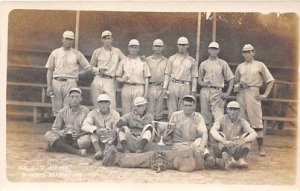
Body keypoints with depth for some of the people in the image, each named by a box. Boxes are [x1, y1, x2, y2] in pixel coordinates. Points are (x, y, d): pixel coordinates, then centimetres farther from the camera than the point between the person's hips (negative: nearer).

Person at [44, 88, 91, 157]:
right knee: (48, 134, -24)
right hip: (64, 138, 2)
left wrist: (78, 135, -21)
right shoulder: (62, 112, 5)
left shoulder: (85, 111, 1)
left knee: (87, 139, -34)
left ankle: (55, 147, -25)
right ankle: (76, 152, -34)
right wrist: (59, 132, -18)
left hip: (78, 139, -2)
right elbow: (54, 128, 7)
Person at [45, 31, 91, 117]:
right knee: (56, 108, 4)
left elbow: (87, 67, 14)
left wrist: (77, 74, 5)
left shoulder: (77, 54, 9)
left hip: (70, 83, -1)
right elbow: (50, 70, 8)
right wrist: (49, 86, 0)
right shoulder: (55, 53, 11)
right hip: (56, 82, 2)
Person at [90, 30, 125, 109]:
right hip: (98, 80, 1)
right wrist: (98, 70, -4)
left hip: (110, 81, -1)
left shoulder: (117, 51, 14)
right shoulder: (97, 52, 12)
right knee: (97, 105, 2)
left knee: (112, 106, -13)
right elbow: (91, 66, 16)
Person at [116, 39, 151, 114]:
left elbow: (146, 79, 7)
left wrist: (146, 92, -2)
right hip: (127, 88, 1)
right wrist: (122, 80, -11)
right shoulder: (123, 62, 13)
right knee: (126, 111, -1)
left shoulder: (143, 62, 11)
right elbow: (117, 77, 12)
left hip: (139, 88, -1)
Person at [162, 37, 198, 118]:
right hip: (173, 86, 0)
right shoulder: (172, 59, 10)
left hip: (185, 87, 0)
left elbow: (194, 77, 7)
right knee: (172, 110, -1)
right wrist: (165, 88, -2)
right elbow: (167, 74, 7)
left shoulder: (192, 61, 9)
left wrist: (193, 91, -1)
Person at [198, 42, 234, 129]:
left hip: (217, 92, -2)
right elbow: (199, 79, 17)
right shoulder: (203, 64, 14)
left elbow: (231, 78, 9)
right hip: (205, 91, 2)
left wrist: (227, 93, -2)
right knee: (205, 115, 3)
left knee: (219, 117, -12)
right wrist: (203, 83, -7)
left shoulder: (222, 63, 10)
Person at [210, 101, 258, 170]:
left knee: (248, 135, -13)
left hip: (236, 151, 2)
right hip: (221, 150, -2)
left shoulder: (242, 122, 0)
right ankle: (227, 159, -47)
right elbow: (212, 131, -23)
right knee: (220, 134, -26)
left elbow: (254, 134, -15)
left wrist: (242, 140, -34)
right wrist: (224, 141, -39)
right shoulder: (221, 119, -5)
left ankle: (242, 159, -29)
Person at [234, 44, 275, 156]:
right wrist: (236, 87, 2)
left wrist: (265, 94, -4)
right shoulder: (240, 67, 16)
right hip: (241, 94, 4)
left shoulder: (259, 65, 5)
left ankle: (261, 147, -4)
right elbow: (236, 81, 25)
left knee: (256, 121, -7)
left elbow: (271, 80, 4)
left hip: (253, 93, -4)